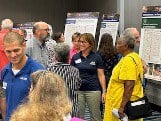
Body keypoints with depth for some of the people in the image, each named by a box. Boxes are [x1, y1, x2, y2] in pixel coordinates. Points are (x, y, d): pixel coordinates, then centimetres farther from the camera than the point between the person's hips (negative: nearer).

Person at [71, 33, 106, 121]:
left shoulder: (96, 57, 0)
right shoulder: (75, 57, 6)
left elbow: (101, 75, 1)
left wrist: (104, 91, -5)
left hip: (93, 90, -2)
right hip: (78, 90, 2)